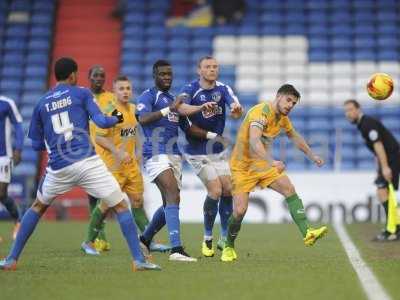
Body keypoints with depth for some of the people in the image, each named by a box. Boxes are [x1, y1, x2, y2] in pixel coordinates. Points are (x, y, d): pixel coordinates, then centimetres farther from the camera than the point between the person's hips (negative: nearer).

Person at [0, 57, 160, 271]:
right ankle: (138, 260, -5)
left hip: (58, 168, 3)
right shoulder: (81, 93, 5)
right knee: (120, 207, 4)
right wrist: (116, 118, 17)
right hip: (87, 163, -3)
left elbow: (36, 144, 16)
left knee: (38, 207, 25)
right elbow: (100, 121, -4)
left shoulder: (41, 103, 13)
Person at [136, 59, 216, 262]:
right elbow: (143, 119, -20)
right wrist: (168, 109, -26)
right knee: (173, 197, -23)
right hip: (156, 154, -8)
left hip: (174, 156, 8)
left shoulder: (174, 101, 24)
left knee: (169, 204, 12)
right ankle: (176, 249, -31)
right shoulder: (147, 96, -1)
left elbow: (188, 128, 27)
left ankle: (146, 238, 34)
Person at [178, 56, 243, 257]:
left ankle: (225, 238, 13)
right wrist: (201, 108, -52)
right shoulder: (190, 90, -13)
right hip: (198, 152, -5)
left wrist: (236, 109, -42)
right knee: (215, 190, -13)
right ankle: (207, 239, 4)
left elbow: (236, 109, -17)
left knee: (228, 189, 0)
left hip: (219, 150, 5)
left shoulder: (223, 89, 0)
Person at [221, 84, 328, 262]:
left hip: (263, 164, 7)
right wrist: (271, 162, -55)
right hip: (242, 166, -7)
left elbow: (294, 137, 24)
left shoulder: (282, 117, 2)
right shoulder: (260, 112, -25)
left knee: (289, 189, -14)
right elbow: (254, 141, -42)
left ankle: (307, 233, -20)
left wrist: (312, 156, 29)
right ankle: (228, 247, 12)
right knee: (240, 210, -12)